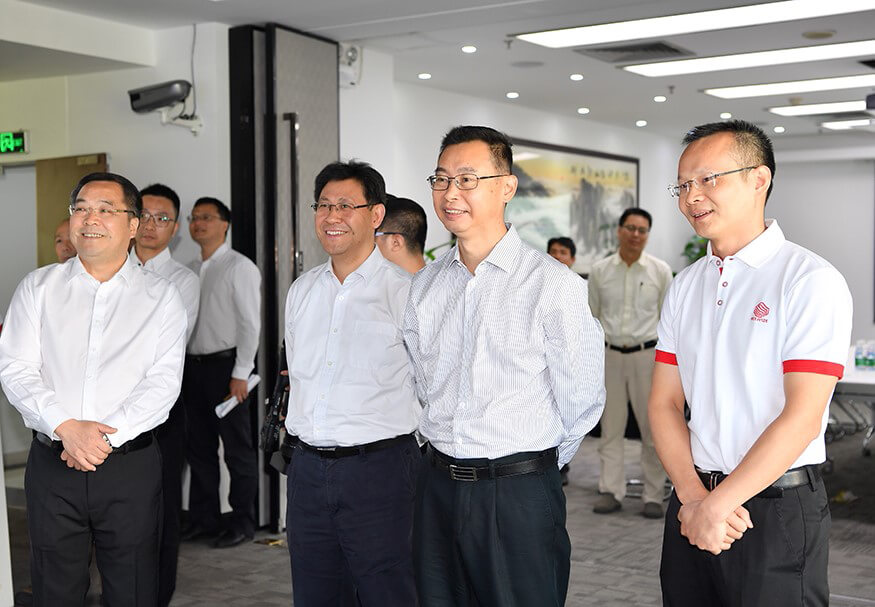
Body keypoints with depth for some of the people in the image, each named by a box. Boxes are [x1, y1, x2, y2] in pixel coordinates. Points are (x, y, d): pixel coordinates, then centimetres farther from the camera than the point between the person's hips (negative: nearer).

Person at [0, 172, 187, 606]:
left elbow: (164, 381, -5)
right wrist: (66, 427, -16)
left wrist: (107, 436, -16)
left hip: (131, 466, -1)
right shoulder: (38, 287, 8)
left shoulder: (160, 296, 4)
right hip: (52, 464, 1)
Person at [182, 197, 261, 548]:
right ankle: (204, 519, 23)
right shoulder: (191, 271, 15)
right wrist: (181, 367, 7)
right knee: (200, 448, 13)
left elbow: (251, 324, -11)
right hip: (193, 367, 7)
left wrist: (240, 374, -15)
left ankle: (243, 522, 12)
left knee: (238, 449, 1)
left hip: (225, 366, -7)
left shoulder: (240, 267, -6)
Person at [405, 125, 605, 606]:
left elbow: (581, 399, -5)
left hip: (520, 494, -5)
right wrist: (452, 450, 15)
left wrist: (536, 463, 5)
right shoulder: (424, 285, 6)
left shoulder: (554, 284, -11)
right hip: (438, 486, 5)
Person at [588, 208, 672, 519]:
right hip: (610, 354, 2)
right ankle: (611, 491, 14)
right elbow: (592, 316, 9)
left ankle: (654, 496, 10)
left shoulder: (660, 270, 0)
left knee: (653, 428, 2)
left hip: (646, 354, -1)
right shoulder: (600, 270, 4)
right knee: (611, 426, 6)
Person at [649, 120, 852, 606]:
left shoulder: (811, 281, -11)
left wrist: (718, 506, -16)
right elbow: (665, 403, 5)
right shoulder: (686, 286, 8)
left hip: (778, 510, -5)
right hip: (692, 508, 5)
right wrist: (692, 497, -8)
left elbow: (801, 420, -17)